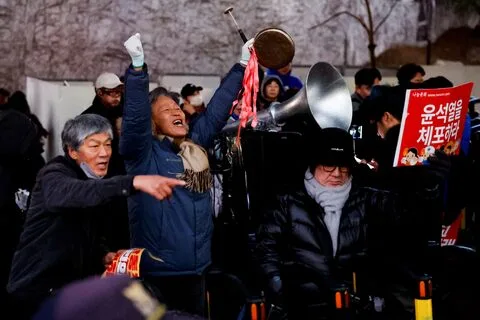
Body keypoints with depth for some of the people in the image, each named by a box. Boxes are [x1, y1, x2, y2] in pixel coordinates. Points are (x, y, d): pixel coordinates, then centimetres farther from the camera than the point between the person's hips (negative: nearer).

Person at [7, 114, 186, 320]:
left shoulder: (95, 180, 10)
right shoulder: (54, 176, -16)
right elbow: (77, 193, -41)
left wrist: (103, 255, -4)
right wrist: (135, 182, -54)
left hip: (75, 287, 8)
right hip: (39, 290, -8)